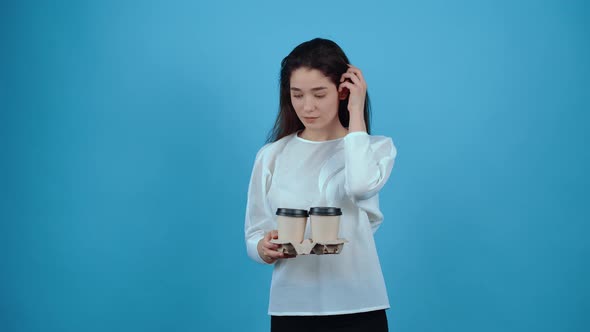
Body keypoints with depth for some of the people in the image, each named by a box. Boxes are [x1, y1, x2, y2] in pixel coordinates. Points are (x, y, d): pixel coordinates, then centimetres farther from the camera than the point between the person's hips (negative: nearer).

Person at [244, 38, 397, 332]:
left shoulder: (376, 147, 1)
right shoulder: (271, 155, 4)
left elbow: (360, 185, -21)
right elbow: (254, 235, 4)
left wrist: (356, 112, -10)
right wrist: (265, 248, -19)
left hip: (358, 308, -1)